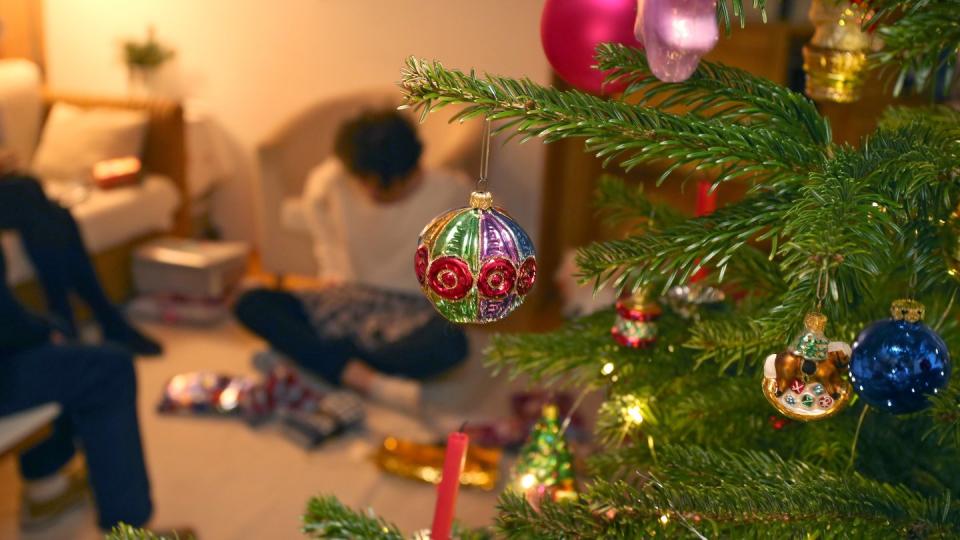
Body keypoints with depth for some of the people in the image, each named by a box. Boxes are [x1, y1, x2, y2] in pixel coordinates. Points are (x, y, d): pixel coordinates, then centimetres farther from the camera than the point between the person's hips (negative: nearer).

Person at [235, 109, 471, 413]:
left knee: (450, 342, -38)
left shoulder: (449, 192, -14)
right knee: (251, 304, -22)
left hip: (410, 312, -3)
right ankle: (374, 384, -35)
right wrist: (333, 271, 9)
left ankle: (300, 355, -28)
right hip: (348, 299, 3)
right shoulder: (331, 180, -10)